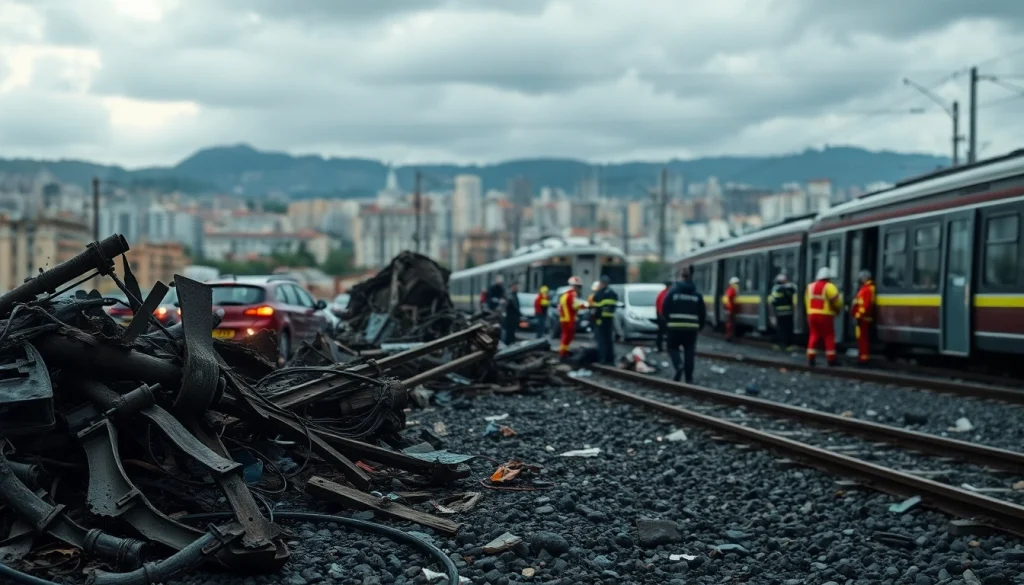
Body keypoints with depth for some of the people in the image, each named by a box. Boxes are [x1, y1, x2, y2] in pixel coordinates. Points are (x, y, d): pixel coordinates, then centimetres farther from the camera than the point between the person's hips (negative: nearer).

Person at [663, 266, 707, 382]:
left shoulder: (673, 291, -3)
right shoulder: (697, 293, 7)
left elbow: (665, 309, -4)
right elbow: (703, 312, 8)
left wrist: (667, 322, 10)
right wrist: (699, 326, 19)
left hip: (675, 326, -2)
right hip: (692, 327, 3)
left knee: (672, 347, 13)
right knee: (689, 352, 7)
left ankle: (679, 365, -15)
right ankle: (689, 378, 6)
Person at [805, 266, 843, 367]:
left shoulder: (810, 286, 11)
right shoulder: (829, 287, -10)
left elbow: (808, 301, 12)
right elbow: (836, 301, -11)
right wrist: (837, 309, 8)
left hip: (812, 314, 5)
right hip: (825, 315, -5)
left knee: (814, 336, 11)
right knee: (828, 337, 2)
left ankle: (811, 358, 6)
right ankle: (831, 359, 1)